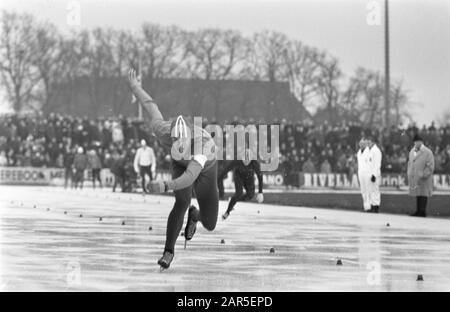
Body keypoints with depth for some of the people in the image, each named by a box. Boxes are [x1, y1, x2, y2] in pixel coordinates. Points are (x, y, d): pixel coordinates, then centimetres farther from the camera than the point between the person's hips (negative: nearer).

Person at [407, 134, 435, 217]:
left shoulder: (427, 152, -7)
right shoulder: (412, 152, 14)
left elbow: (430, 167, -9)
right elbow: (410, 164, 22)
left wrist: (423, 175, -16)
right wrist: (409, 176, 14)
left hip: (424, 179, -6)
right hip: (414, 178, 6)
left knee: (423, 194, -6)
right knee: (417, 195, 7)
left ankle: (423, 211, -6)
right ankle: (418, 211, 10)